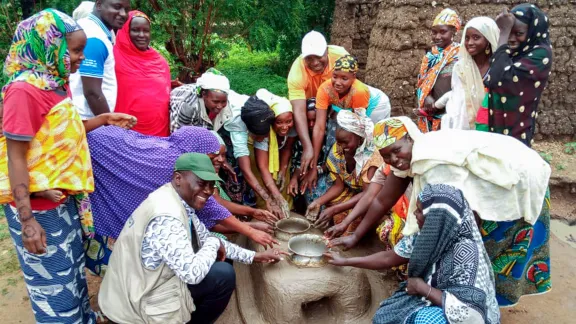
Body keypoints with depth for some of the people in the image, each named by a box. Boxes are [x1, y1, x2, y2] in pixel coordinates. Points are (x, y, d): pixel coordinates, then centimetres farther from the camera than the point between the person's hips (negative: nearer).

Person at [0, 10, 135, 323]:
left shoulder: (57, 84, 5)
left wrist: (105, 119, 8)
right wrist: (27, 220, -23)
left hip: (64, 200, 9)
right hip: (39, 207, -8)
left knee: (74, 270, 23)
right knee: (54, 282, 8)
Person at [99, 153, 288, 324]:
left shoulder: (182, 203, 0)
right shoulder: (166, 216, -30)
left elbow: (207, 240, 10)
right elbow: (192, 273, -32)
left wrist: (255, 256, 7)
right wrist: (214, 244, -14)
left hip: (148, 283, 9)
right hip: (139, 301, -9)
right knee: (223, 275, -13)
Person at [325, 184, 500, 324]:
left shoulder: (465, 251, -30)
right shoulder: (428, 236, -8)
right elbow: (389, 258, 2)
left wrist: (421, 287, -24)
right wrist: (345, 261, 7)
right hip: (432, 302, 7)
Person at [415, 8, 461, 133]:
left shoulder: (460, 56, -5)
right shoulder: (430, 56, 13)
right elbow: (422, 83, 12)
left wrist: (440, 103, -14)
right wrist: (427, 98, -9)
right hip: (430, 114, 6)